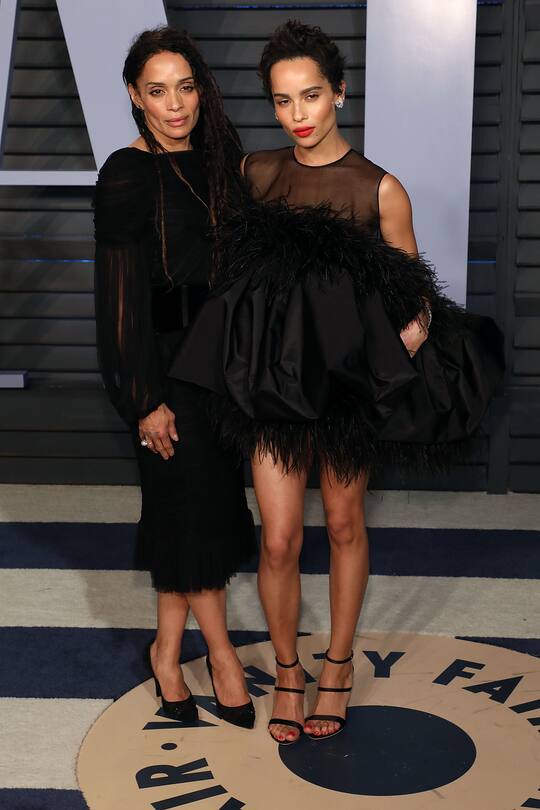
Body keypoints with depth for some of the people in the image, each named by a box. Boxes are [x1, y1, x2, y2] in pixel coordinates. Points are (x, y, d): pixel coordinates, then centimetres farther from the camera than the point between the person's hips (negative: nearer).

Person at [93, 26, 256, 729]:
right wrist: (146, 401, -15)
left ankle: (170, 649, 25)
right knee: (195, 498, 1)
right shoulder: (127, 176, -12)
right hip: (166, 359, -6)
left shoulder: (219, 156, 7)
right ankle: (219, 652, 19)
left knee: (188, 504, 11)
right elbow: (120, 295, -14)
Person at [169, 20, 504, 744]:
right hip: (275, 379, 2)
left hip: (352, 377, -1)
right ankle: (287, 672, 25)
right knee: (280, 540, 1)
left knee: (345, 525, 13)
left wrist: (419, 325, -21)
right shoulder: (255, 172, 3)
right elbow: (237, 262, 14)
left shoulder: (380, 189, -6)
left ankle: (338, 666, 33)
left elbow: (414, 284, 1)